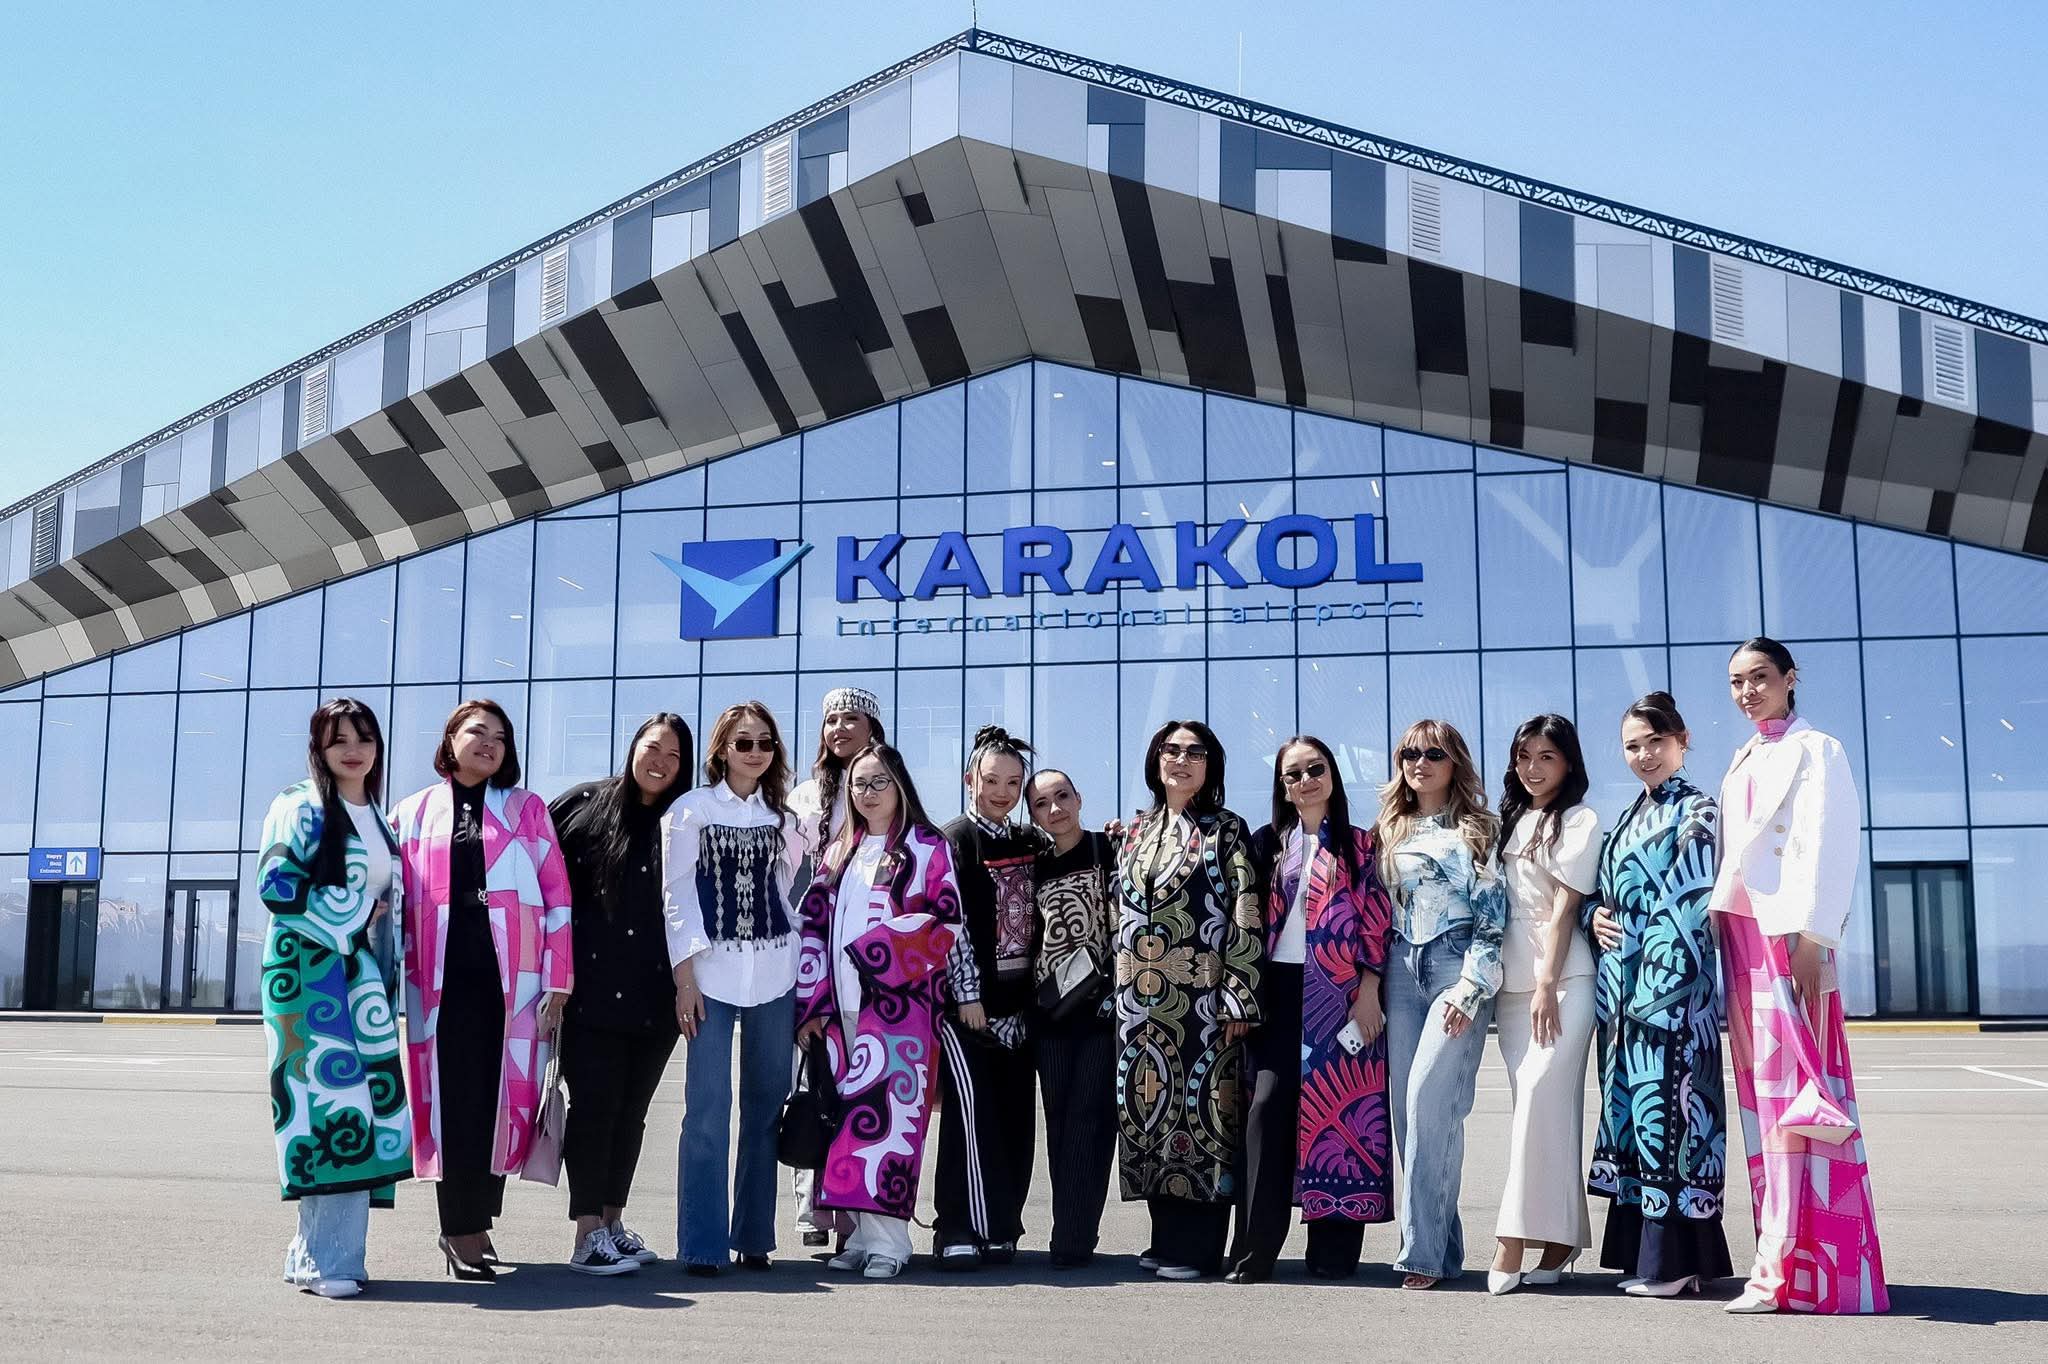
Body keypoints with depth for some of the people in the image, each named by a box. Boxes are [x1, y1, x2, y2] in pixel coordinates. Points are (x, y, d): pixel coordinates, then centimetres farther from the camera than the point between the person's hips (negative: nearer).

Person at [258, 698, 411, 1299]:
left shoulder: (381, 820, 19)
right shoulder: (301, 809, -2)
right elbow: (275, 885, -11)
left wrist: (389, 976, 14)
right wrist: (351, 912, -9)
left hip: (361, 972, 7)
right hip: (307, 969, -7)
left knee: (370, 1099, 0)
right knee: (328, 1094, -13)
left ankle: (318, 1248, 8)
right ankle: (327, 1257, -10)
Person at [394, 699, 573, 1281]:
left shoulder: (527, 809, 10)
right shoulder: (415, 813, 14)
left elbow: (556, 893, 5)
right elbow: (399, 900, 11)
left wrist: (557, 982, -2)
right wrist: (396, 980, 3)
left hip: (509, 977, 0)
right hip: (442, 978, 0)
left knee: (500, 1097, 1)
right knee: (451, 1098, -2)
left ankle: (473, 1221, 13)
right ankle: (462, 1230, 4)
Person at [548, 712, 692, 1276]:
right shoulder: (585, 805, 3)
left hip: (656, 994, 3)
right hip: (595, 988, -3)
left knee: (632, 1109, 10)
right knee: (595, 1103, -4)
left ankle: (612, 1220, 20)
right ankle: (588, 1235, -1)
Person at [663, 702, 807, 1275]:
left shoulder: (783, 815, 14)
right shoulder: (692, 810, 4)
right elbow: (679, 894, 0)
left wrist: (803, 973, 10)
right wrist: (684, 976, -6)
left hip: (775, 974, 3)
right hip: (712, 975, -3)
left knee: (766, 1105, 4)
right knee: (708, 1109, -9)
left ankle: (754, 1236, 12)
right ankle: (702, 1244, -5)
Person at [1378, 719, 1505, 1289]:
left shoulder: (1478, 829, 4)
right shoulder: (1390, 831, 18)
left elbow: (1492, 913, -3)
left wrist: (1471, 986, -12)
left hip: (1457, 968, -5)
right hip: (1401, 970, 5)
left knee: (1428, 1098, -17)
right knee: (1407, 1104, -1)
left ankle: (1426, 1249, -13)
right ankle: (1439, 1242, 7)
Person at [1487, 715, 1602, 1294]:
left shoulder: (1579, 820, 0)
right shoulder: (1511, 820, 18)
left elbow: (1564, 907, -7)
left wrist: (1546, 985, -13)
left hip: (1561, 981, -6)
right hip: (1511, 983, 6)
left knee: (1542, 1099, -14)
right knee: (1536, 1106, 5)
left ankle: (1515, 1241, -15)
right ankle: (1559, 1237, 10)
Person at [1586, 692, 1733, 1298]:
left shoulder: (1696, 811, -4)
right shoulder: (1631, 816, 19)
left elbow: (1689, 904, -12)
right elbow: (1606, 890, 26)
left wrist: (1656, 984, -17)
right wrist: (1596, 914, 3)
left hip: (1671, 981, -8)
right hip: (1623, 984, 8)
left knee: (1665, 1102, -8)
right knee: (1629, 1105, 8)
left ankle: (1676, 1257, -3)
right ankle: (1643, 1248, 14)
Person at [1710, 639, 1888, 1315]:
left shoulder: (1814, 750, -1)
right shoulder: (1744, 760, 20)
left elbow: (1829, 846, -10)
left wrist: (1812, 938, -18)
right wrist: (1721, 928, 10)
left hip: (1789, 932, -8)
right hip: (1741, 934, 8)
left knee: (1789, 1087, -11)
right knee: (1761, 1086, 5)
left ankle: (1789, 1266, -14)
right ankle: (1782, 1254, 8)